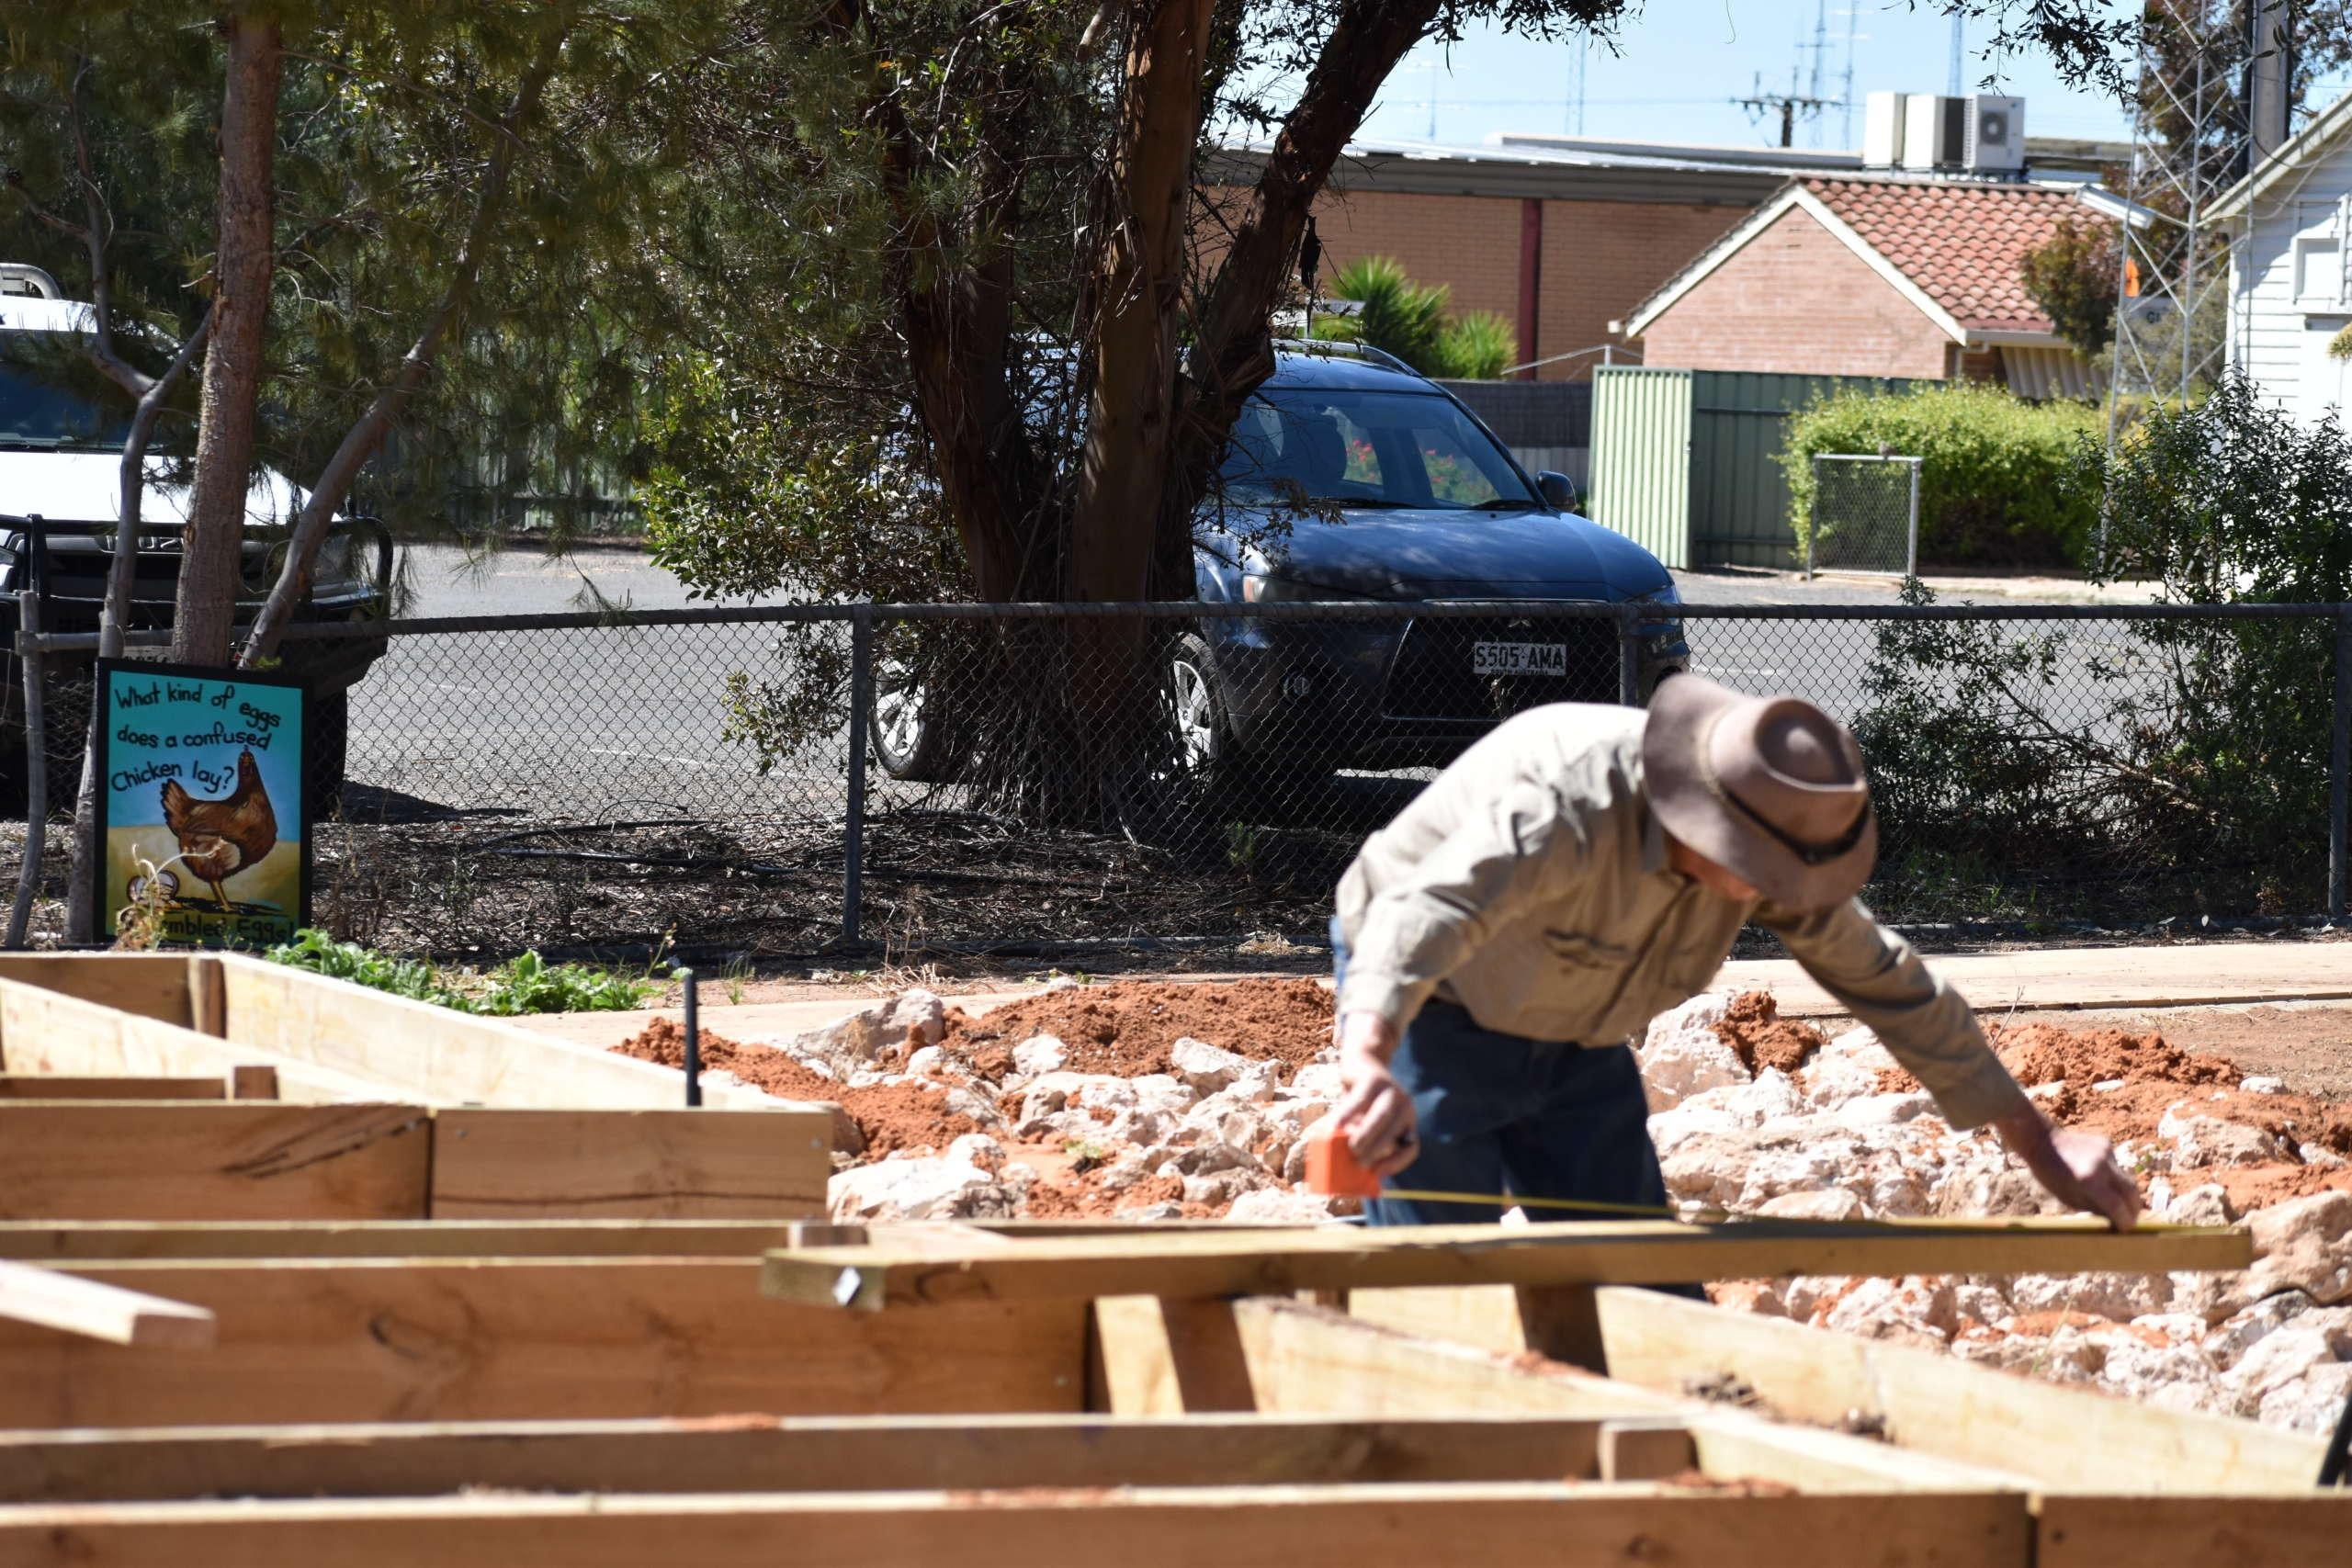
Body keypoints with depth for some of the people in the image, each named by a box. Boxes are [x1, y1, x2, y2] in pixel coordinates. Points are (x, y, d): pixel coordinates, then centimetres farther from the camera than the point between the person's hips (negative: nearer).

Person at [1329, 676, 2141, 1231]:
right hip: (1438, 1020, -7)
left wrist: (2038, 1141, 0)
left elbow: (1890, 986, -2)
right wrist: (1369, 1067, -75)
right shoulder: (1565, 806, -38)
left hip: (1578, 1049, 7)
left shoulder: (1776, 847, -14)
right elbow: (1417, 919, -55)